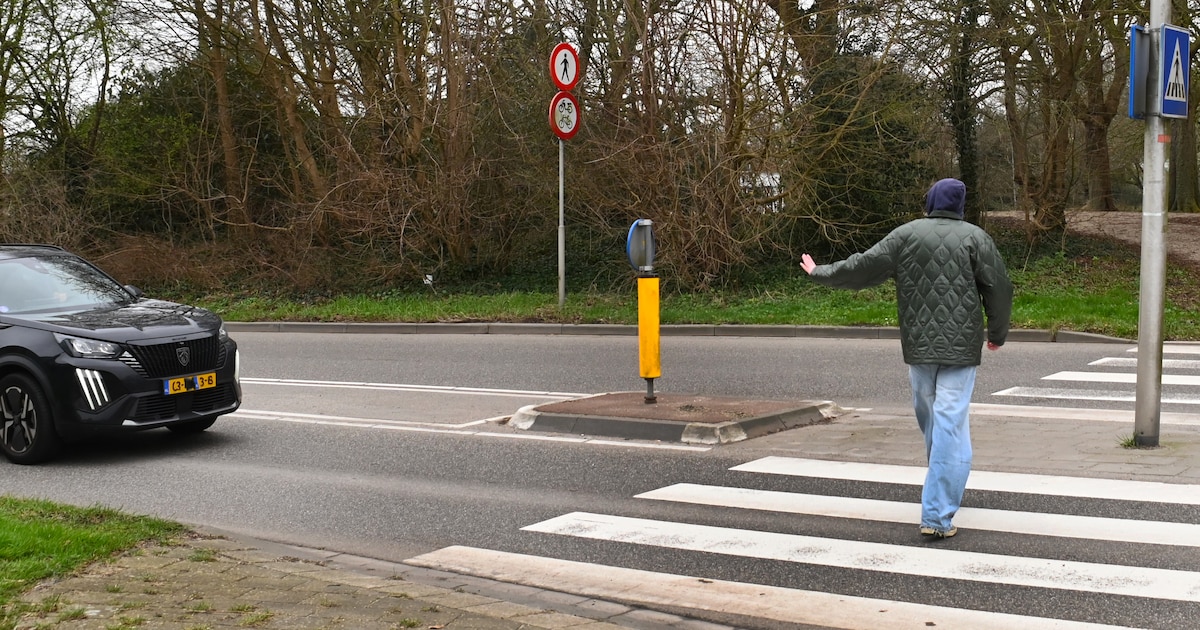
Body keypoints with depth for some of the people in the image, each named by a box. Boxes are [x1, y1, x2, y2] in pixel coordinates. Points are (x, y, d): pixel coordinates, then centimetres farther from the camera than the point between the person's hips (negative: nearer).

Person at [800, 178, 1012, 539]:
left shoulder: (905, 235, 2)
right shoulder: (974, 237, 0)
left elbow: (862, 268, 1)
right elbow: (999, 288, -3)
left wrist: (821, 273, 17)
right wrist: (997, 333, 12)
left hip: (918, 346, 2)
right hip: (961, 347, -2)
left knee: (930, 418, 20)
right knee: (950, 425, -5)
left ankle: (947, 488, 39)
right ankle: (938, 516, -10)